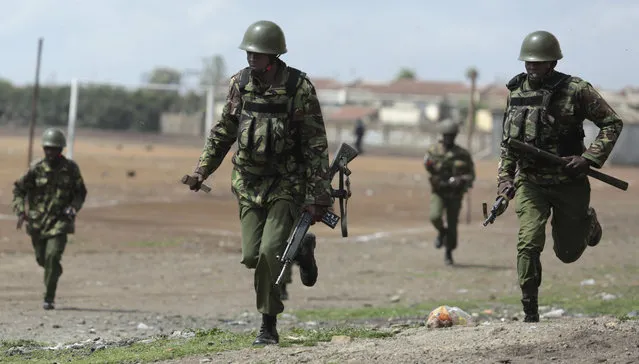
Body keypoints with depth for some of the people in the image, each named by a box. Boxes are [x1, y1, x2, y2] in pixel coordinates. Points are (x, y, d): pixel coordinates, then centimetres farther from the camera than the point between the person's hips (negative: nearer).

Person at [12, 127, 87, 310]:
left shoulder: (71, 169, -3)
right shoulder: (36, 169, -5)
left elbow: (81, 192, 7)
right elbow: (19, 189, 2)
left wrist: (73, 207, -12)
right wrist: (20, 210, -12)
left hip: (60, 221, -2)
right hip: (37, 222, 2)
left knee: (52, 256, -18)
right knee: (42, 258, 12)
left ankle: (49, 298, -12)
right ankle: (55, 271, 49)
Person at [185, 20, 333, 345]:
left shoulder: (299, 88, -13)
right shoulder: (240, 83, 0)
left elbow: (316, 145, -11)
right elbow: (223, 131, 13)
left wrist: (318, 196, -14)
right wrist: (203, 169, 5)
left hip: (286, 183, -5)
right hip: (249, 182, 5)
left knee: (269, 252, -14)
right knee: (252, 256, 2)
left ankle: (269, 327, -1)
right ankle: (299, 248, 33)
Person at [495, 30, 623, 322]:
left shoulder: (576, 90, -11)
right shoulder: (516, 92, 3)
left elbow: (612, 123, -5)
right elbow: (508, 140, 15)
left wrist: (589, 158, -16)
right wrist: (504, 178, 6)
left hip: (569, 183, -2)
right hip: (530, 183, 2)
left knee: (568, 252, 10)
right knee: (529, 243, -16)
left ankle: (588, 221, 45)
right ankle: (530, 314, -8)